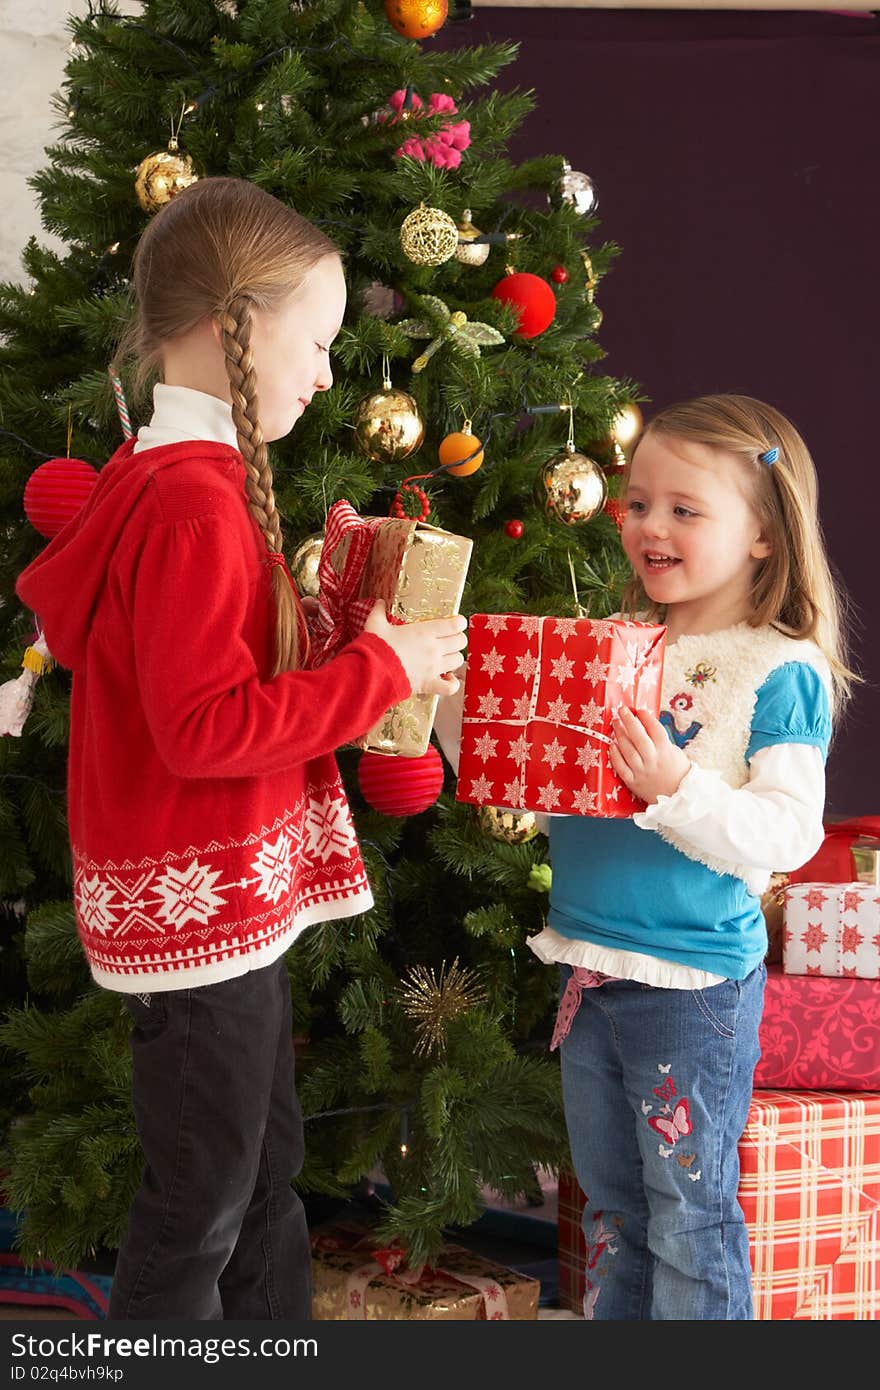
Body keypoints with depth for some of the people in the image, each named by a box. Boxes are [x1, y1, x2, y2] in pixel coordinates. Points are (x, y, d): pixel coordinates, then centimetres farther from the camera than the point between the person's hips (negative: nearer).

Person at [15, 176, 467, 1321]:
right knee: (201, 1201, 3)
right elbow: (204, 727, -27)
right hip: (198, 901, -10)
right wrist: (379, 668, -20)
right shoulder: (197, 504, -22)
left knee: (266, 1167, 21)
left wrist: (356, 642, 5)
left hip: (230, 893, 10)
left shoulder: (156, 477, 9)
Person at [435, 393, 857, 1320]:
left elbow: (789, 831, -18)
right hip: (587, 966, 6)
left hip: (695, 982, -6)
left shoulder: (781, 671, -10)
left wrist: (678, 790, -32)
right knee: (609, 1203, 20)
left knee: (689, 1218, 5)